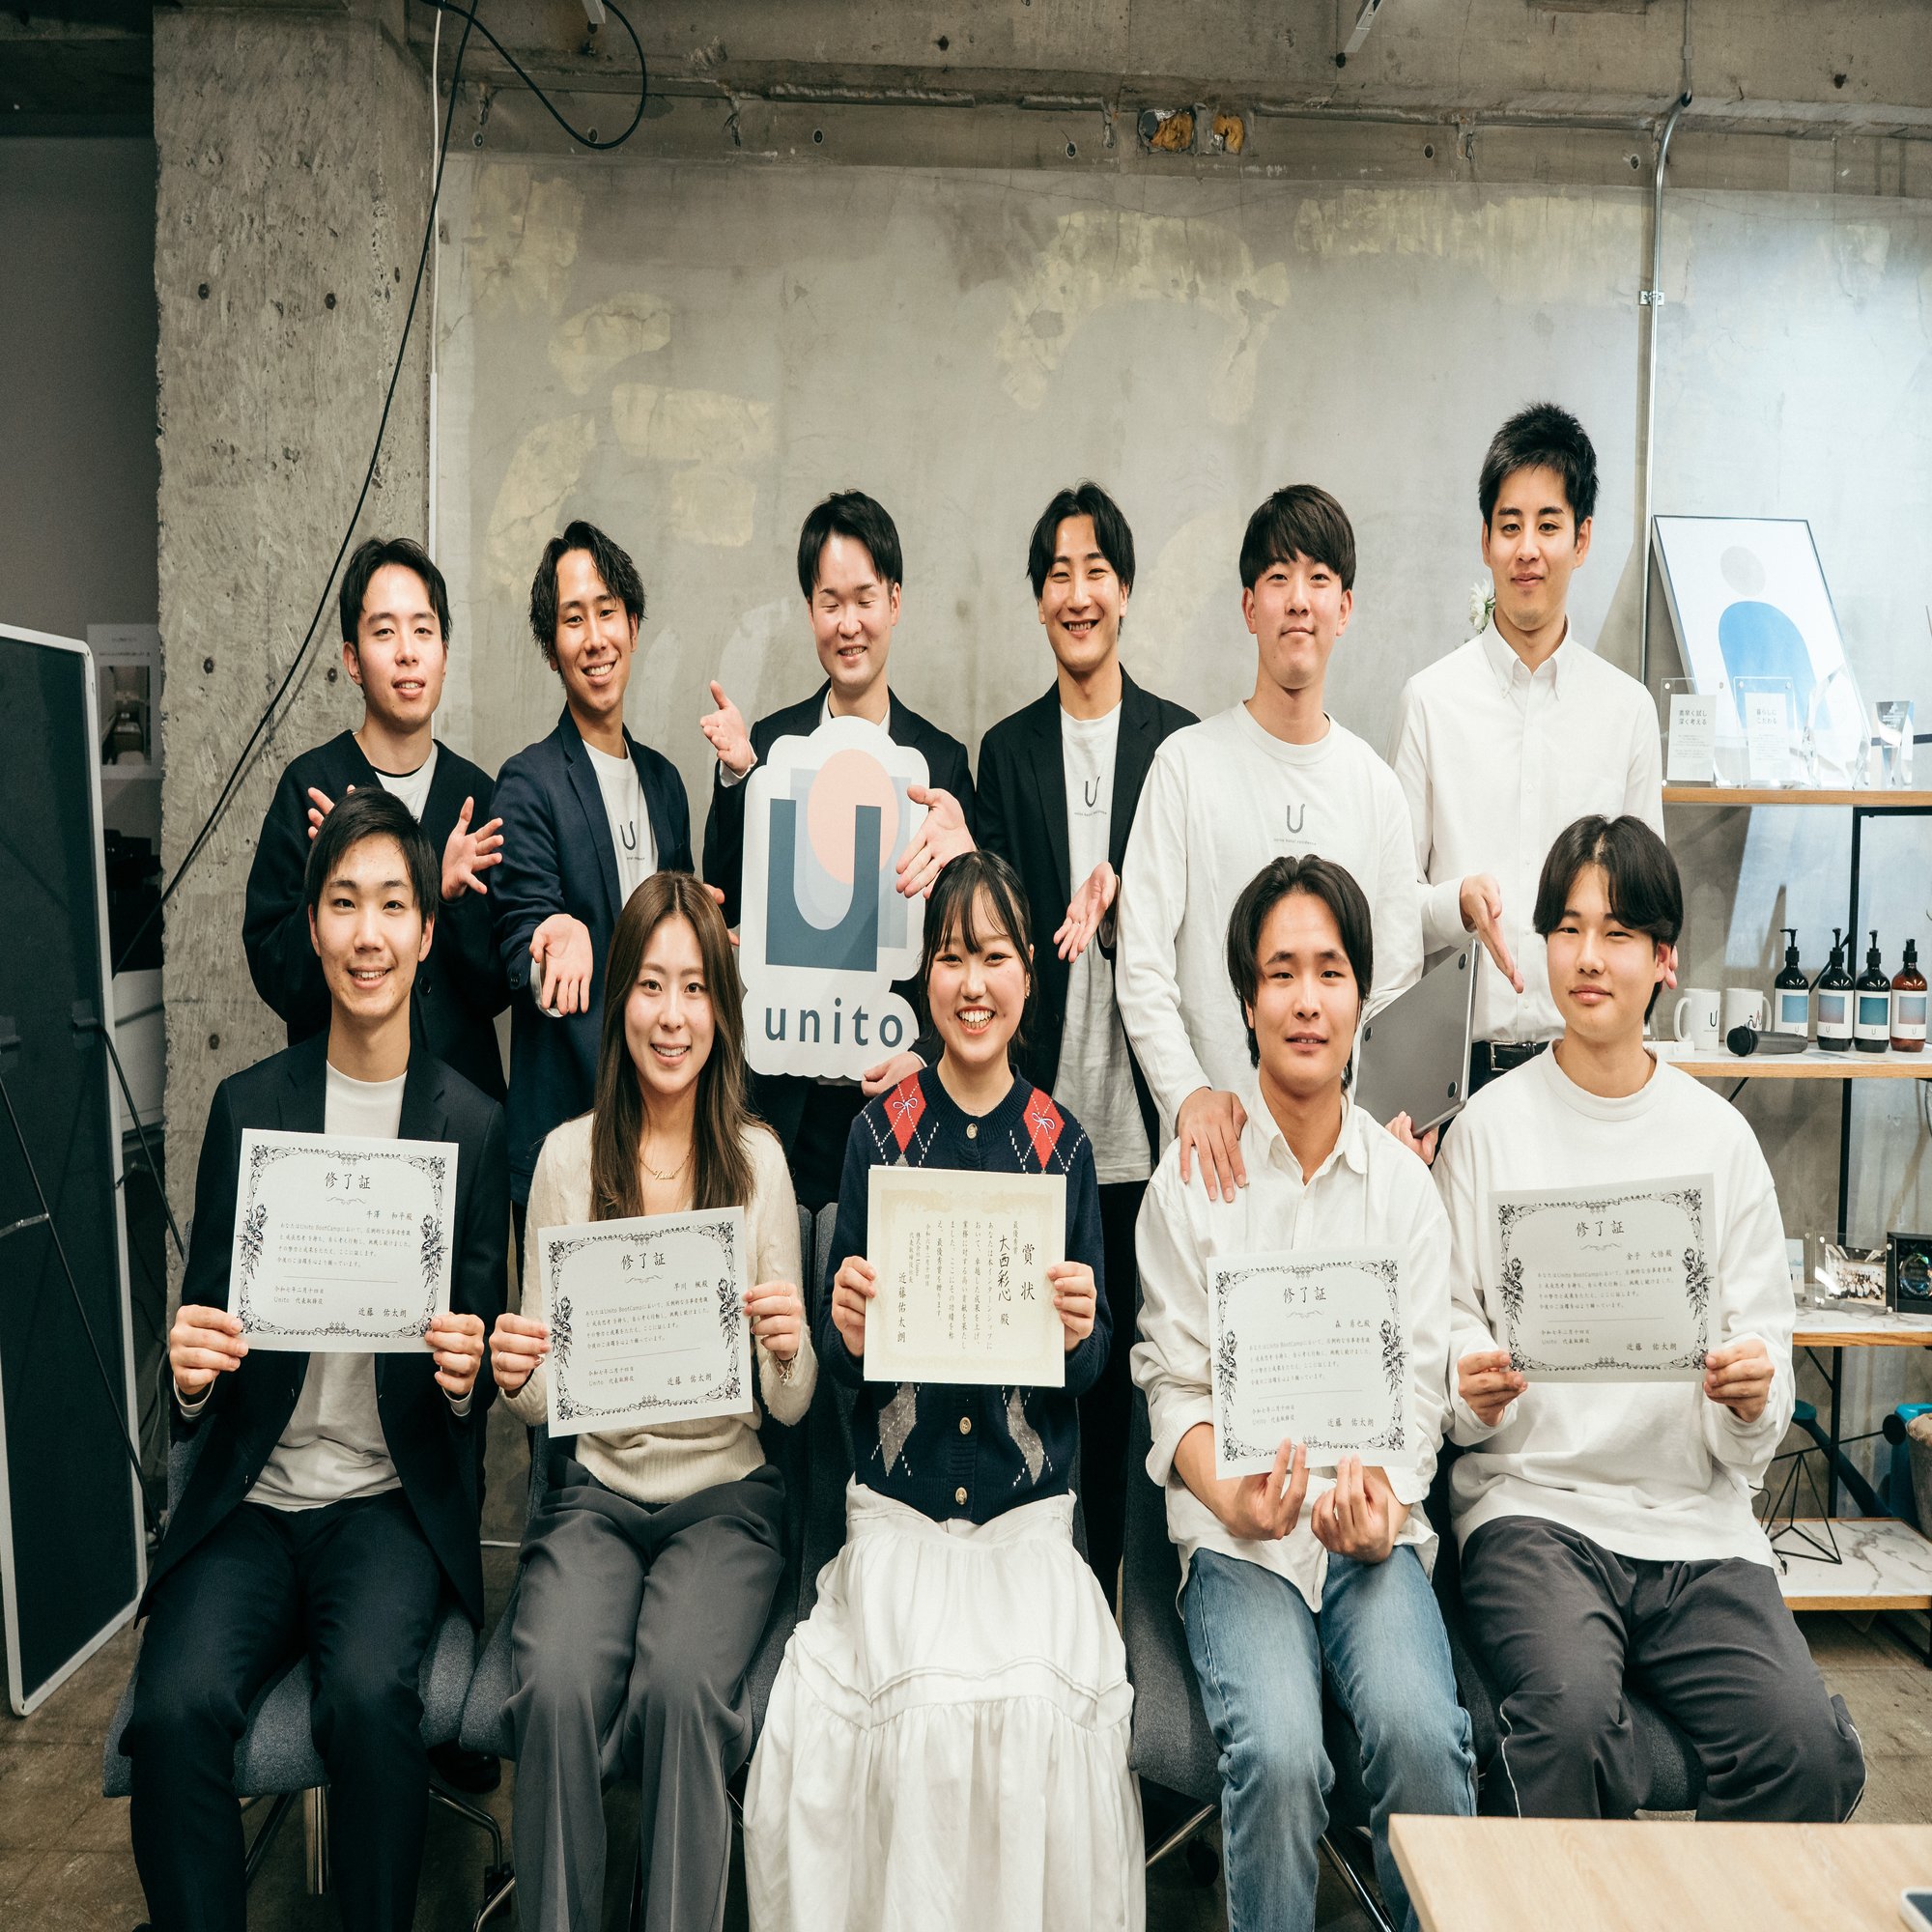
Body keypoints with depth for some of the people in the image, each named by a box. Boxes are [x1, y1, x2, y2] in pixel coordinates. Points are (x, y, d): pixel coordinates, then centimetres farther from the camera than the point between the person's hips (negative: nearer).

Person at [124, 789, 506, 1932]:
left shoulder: (473, 1123, 0)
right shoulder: (248, 1106, 4)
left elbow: (483, 1347, 4)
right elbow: (208, 1309, 7)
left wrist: (468, 1375, -19)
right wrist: (190, 1373, -16)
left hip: (395, 1501, -1)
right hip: (250, 1496, 2)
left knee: (370, 1694, -26)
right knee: (177, 1704, -23)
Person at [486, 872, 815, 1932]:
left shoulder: (758, 1159, -1)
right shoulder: (569, 1154, 0)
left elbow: (790, 1407, 2)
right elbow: (545, 1397, 4)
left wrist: (790, 1353, -21)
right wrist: (517, 1376, -19)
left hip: (726, 1493, 0)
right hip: (596, 1488, 1)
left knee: (680, 1678, -28)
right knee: (557, 1685, -26)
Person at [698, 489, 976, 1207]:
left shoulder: (941, 759, 3)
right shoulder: (767, 745, 5)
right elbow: (728, 906, 0)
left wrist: (924, 1053, -12)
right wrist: (736, 776, -11)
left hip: (896, 1090, 0)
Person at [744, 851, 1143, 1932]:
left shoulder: (1062, 1145, 4)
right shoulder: (881, 1133, 3)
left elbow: (1096, 1363, 6)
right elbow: (842, 1359, 6)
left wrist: (1083, 1332, -16)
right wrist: (848, 1332, -16)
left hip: (1031, 1511, 0)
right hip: (896, 1506, 0)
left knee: (1040, 1697, -21)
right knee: (919, 1696, -21)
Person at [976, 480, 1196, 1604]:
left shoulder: (1179, 740, 4)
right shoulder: (1008, 750, 11)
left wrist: (1120, 902, -17)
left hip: (1139, 1101, -1)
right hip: (1039, 1097, 1)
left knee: (1124, 1340, 4)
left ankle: (1108, 1572, 19)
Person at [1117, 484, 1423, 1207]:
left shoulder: (1376, 785, 8)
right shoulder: (1188, 762, -1)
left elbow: (1397, 983, 8)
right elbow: (1142, 968, -6)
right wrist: (1189, 1093, -19)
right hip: (1211, 1128, -2)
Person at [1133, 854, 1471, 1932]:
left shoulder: (1406, 1184, 7)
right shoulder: (1194, 1176, 2)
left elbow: (1420, 1385, 6)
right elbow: (1173, 1383, 2)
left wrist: (1382, 1496, -15)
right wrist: (1236, 1500, -17)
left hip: (1378, 1525, 1)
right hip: (1238, 1531, -1)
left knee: (1422, 1734, -25)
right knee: (1278, 1754, -25)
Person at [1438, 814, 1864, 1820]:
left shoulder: (1719, 1135, 8)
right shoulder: (1491, 1124, 3)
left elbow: (1765, 1347, 9)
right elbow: (1446, 1324, 6)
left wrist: (1751, 1398, -13)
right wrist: (1475, 1389, -15)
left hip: (1694, 1512, 2)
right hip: (1530, 1499, -2)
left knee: (1811, 1746, -21)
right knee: (1572, 1711, -28)